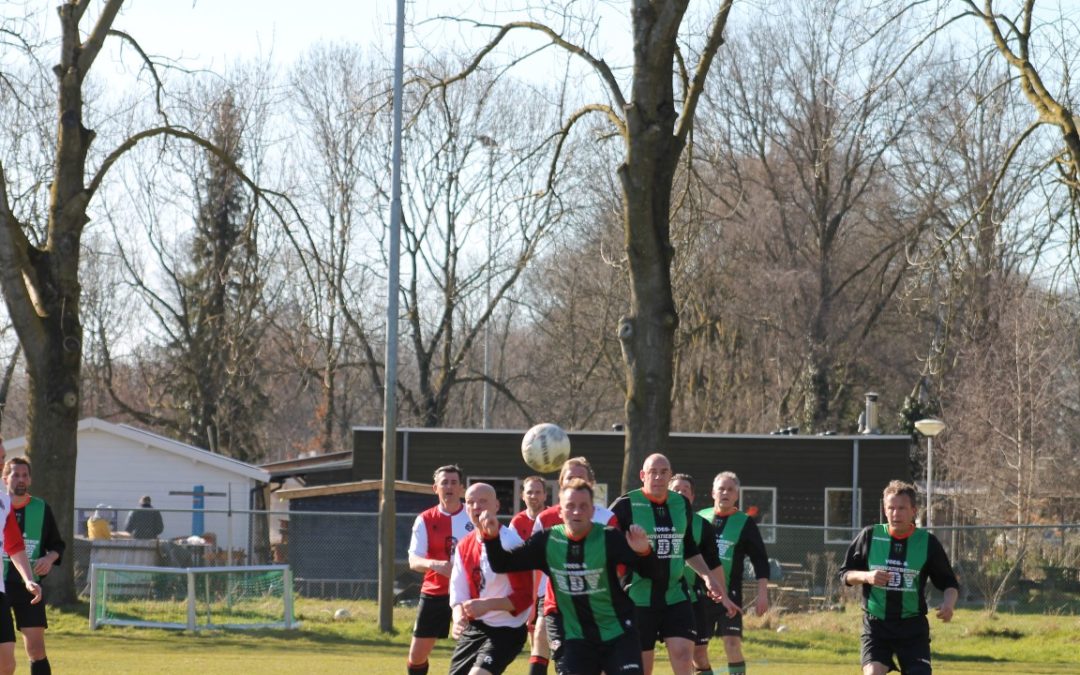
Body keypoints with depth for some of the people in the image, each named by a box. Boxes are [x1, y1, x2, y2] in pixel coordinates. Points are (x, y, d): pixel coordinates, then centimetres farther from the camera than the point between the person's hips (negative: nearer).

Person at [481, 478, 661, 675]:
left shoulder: (609, 538, -13)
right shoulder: (547, 541, -4)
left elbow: (652, 573, -18)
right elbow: (502, 564, 2)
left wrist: (644, 552, -40)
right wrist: (491, 536, -16)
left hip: (617, 634, -2)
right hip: (575, 638, 2)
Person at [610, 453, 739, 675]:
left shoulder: (682, 504, 8)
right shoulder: (626, 506, -8)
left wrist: (708, 577, 13)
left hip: (675, 595, 4)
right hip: (638, 598, -4)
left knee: (684, 656, -10)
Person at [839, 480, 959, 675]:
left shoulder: (927, 542, -1)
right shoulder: (869, 536, 0)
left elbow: (949, 582, 7)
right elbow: (845, 573, 8)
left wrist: (949, 602, -14)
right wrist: (866, 576, -14)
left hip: (913, 626, 0)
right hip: (876, 624, 0)